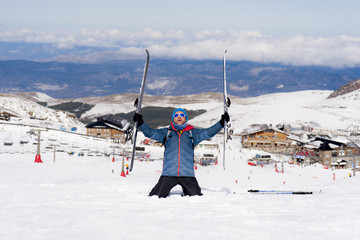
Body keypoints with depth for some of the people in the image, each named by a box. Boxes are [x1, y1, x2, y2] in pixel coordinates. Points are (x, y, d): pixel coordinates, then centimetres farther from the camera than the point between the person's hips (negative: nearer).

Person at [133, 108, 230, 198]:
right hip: (168, 174, 0)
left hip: (187, 174, 0)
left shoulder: (192, 132, 17)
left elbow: (208, 132, 9)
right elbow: (150, 133, 7)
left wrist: (221, 123, -3)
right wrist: (140, 123, -8)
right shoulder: (166, 132, 16)